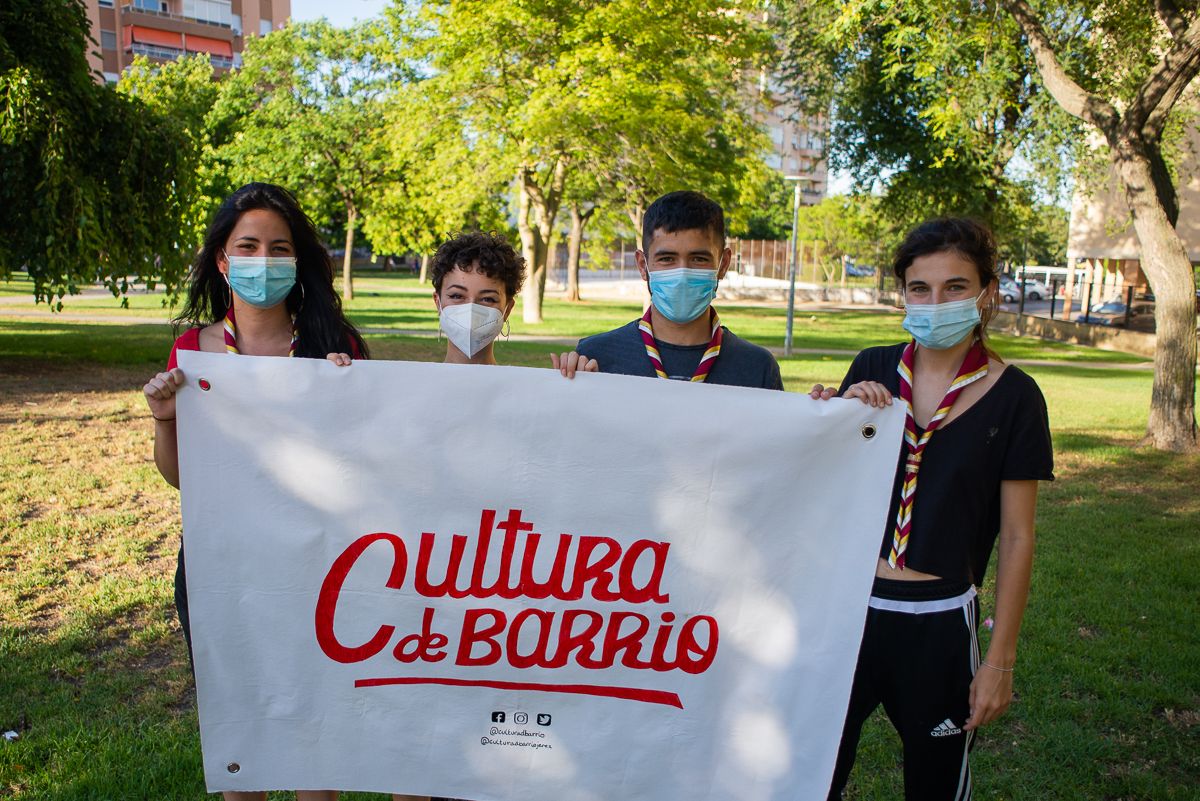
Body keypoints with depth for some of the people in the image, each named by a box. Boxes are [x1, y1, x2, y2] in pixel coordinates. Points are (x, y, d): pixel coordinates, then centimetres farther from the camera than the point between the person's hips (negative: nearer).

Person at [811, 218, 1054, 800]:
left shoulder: (1012, 396, -7)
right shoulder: (872, 370, 0)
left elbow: (1016, 537, -4)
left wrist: (1000, 660, -4)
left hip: (940, 622, -2)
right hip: (849, 605, 2)